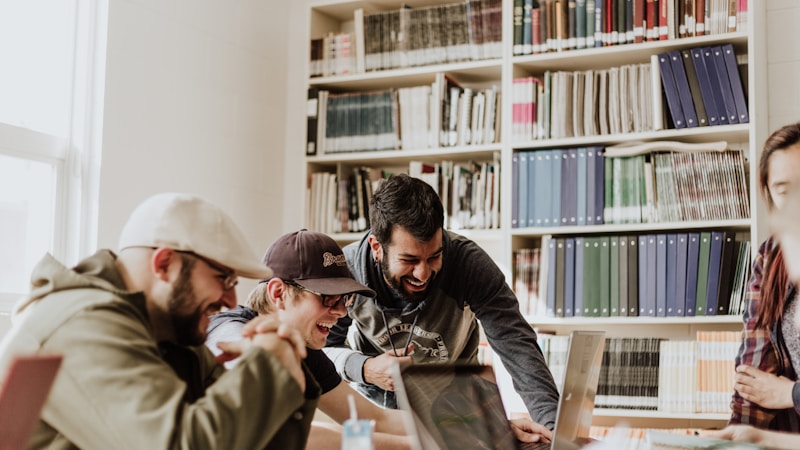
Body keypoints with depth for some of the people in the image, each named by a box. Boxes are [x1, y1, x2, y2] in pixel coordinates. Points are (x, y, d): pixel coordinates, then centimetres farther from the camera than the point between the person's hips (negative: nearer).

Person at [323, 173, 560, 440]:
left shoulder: (469, 263, -26)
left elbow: (516, 344, -31)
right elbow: (323, 347, -9)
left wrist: (551, 422, -44)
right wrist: (364, 369, -31)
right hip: (373, 399, 0)